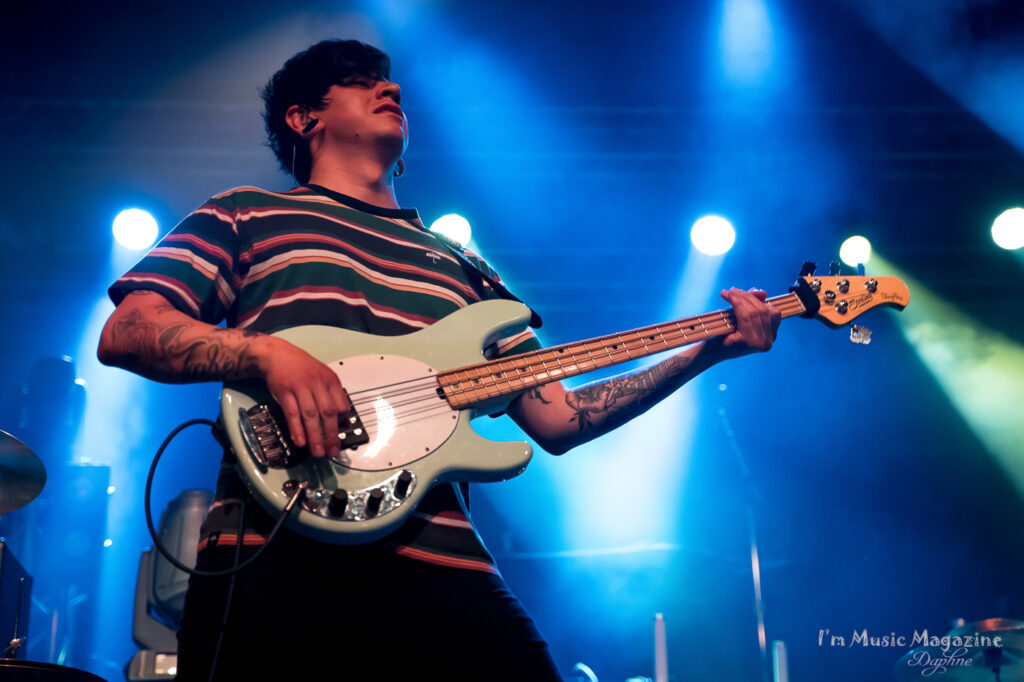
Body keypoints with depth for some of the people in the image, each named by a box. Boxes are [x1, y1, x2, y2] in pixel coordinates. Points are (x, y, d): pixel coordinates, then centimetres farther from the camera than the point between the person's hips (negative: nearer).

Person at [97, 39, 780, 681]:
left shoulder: (462, 269, 26)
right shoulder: (247, 214, 16)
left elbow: (555, 419, 20)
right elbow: (124, 333, 4)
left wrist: (707, 349, 13)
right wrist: (267, 352, -14)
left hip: (440, 568, 4)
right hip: (274, 560, -3)